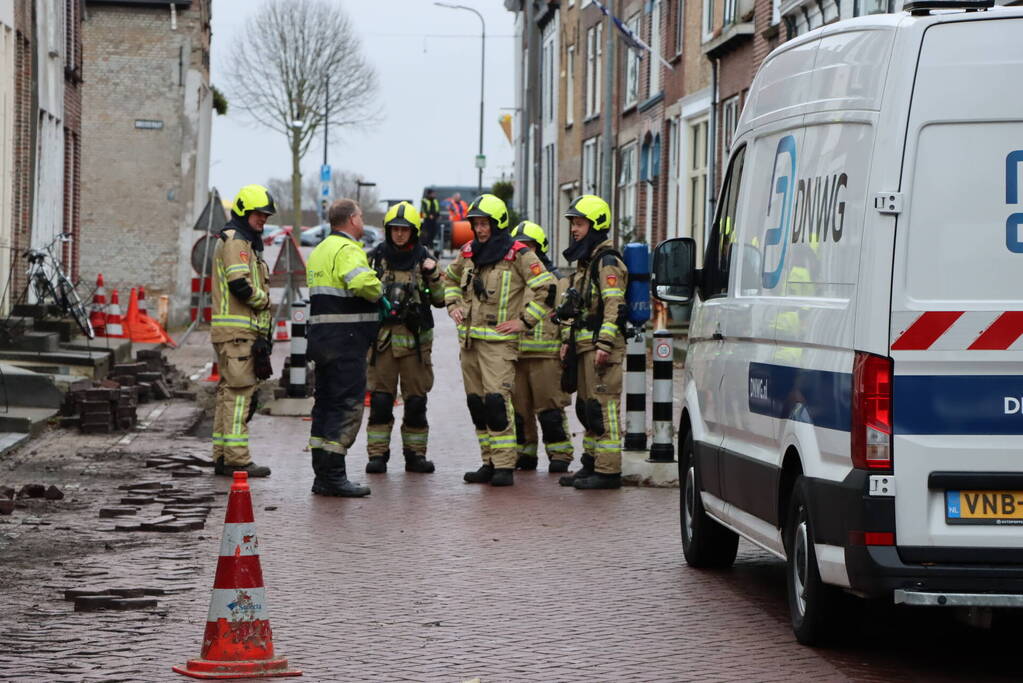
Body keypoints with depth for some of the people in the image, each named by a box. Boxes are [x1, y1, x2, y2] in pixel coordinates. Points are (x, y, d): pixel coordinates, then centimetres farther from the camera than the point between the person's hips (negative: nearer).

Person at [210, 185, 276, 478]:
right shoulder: (235, 240, -10)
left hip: (242, 329, 11)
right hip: (237, 330, -11)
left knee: (229, 392, 11)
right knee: (239, 392, -12)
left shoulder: (246, 242, 23)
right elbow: (240, 284, -22)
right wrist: (264, 300, -5)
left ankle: (222, 456, 14)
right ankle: (237, 459, -14)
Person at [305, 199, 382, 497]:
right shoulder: (347, 250, -14)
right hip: (346, 340, -10)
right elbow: (362, 281, -31)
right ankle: (333, 475, -11)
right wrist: (377, 293, -11)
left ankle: (322, 476, 16)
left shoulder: (319, 251, 19)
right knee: (347, 407, -8)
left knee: (326, 405, 13)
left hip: (321, 336, 10)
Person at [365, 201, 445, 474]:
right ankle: (377, 454, 2)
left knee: (416, 400, 4)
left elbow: (440, 300, 6)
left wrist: (433, 275, -9)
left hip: (415, 338, 0)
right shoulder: (377, 256, 6)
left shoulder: (423, 258, 6)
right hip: (382, 336, 0)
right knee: (380, 399, -3)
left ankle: (415, 454, 12)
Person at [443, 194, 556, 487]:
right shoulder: (468, 253, 12)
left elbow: (546, 287, -10)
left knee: (496, 401, -15)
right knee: (476, 403, 8)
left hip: (499, 340, -7)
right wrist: (453, 305, 16)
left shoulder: (517, 254, -8)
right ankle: (489, 463, 15)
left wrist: (525, 321, -10)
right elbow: (449, 278, 32)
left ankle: (504, 466, -14)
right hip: (469, 339, 7)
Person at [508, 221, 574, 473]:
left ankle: (559, 455, 1)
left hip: (545, 354, -5)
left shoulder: (554, 280, 4)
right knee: (518, 408, 7)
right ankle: (525, 454, 16)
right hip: (514, 355, 5)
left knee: (549, 407, -5)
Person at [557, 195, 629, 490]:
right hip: (586, 345, 11)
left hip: (603, 347, -11)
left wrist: (604, 344, -25)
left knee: (602, 407, -11)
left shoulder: (607, 261, -11)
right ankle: (591, 464, 22)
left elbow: (615, 307, -20)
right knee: (587, 407, 14)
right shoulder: (585, 261, 21)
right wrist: (570, 340, 23)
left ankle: (608, 471, -11)